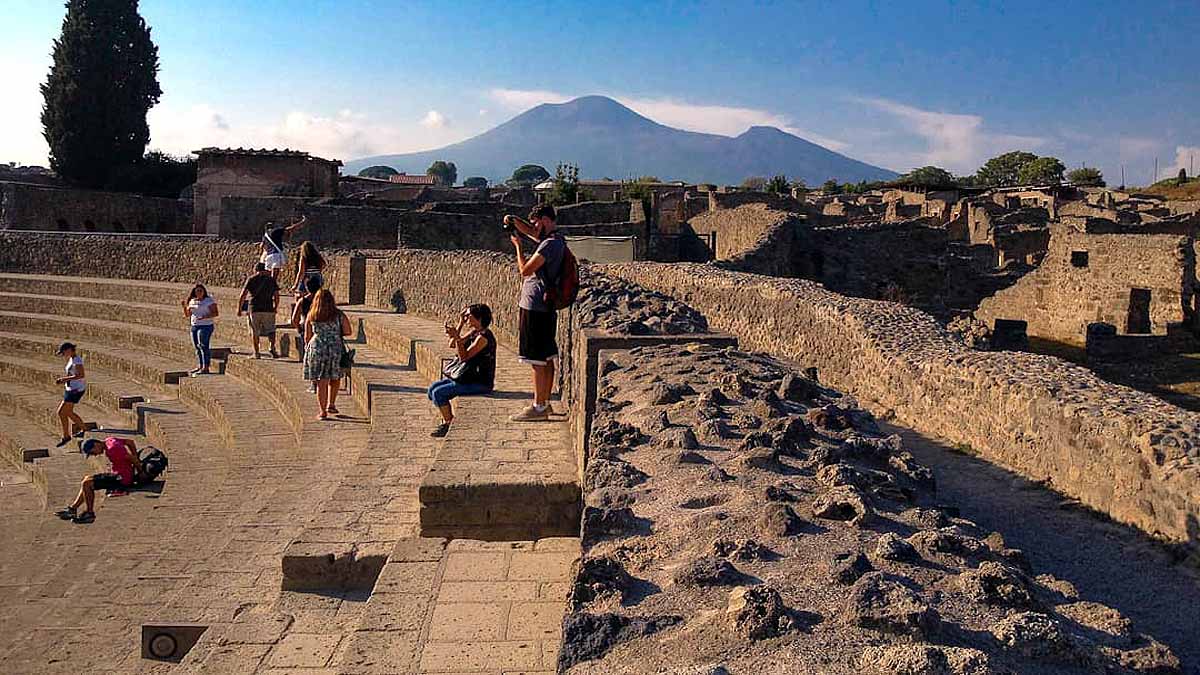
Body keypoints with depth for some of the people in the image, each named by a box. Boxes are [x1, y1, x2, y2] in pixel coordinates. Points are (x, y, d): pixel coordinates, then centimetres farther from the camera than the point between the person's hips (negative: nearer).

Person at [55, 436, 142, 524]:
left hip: (122, 479, -10)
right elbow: (131, 442, 17)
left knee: (86, 483, -13)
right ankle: (72, 508, 23)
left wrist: (140, 472, -9)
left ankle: (90, 514, 0)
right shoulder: (109, 440, 7)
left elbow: (132, 458, -23)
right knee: (87, 479, 18)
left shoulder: (111, 450, -21)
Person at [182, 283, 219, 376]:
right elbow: (187, 315, 19)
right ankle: (201, 367, 12)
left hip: (205, 326, -7)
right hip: (194, 327, 7)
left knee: (203, 346, -15)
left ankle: (205, 368, -19)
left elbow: (216, 313, -9)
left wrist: (205, 317, -23)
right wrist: (184, 307, 0)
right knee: (197, 347, 7)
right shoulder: (192, 301, 16)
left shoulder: (209, 300, -4)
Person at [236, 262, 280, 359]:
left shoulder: (251, 279, 4)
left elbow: (243, 295, -1)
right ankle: (272, 348, -10)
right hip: (268, 309, 1)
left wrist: (239, 309, 6)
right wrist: (275, 308, 22)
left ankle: (256, 353, 9)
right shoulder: (271, 279, 9)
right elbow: (276, 296, 8)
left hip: (254, 308, -1)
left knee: (254, 332, 8)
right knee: (270, 330, 11)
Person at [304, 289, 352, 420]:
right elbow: (348, 332, 0)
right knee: (335, 379, 20)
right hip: (336, 349, 0)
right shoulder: (338, 315, 0)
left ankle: (323, 412, 6)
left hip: (316, 349, 0)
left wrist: (308, 348, 24)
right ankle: (331, 404, 17)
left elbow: (307, 337, 7)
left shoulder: (311, 316, 3)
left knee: (321, 382, 4)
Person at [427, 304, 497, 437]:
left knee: (439, 393, -17)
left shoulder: (483, 337, -20)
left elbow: (464, 357, -24)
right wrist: (460, 324, 6)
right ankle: (447, 419, 17)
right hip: (469, 377, 10)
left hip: (480, 383, -10)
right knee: (432, 389, 9)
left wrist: (457, 338, -33)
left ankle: (448, 424, -1)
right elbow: (452, 345, 14)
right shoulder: (474, 332, 10)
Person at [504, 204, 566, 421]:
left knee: (538, 360, -6)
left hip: (535, 308, -10)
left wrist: (518, 246, -4)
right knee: (546, 358, 13)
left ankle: (539, 407, -3)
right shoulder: (552, 240, 14)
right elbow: (528, 230, 29)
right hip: (544, 307, 10)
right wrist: (513, 220, 11)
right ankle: (545, 403, 20)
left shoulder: (550, 244, -15)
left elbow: (525, 270, -16)